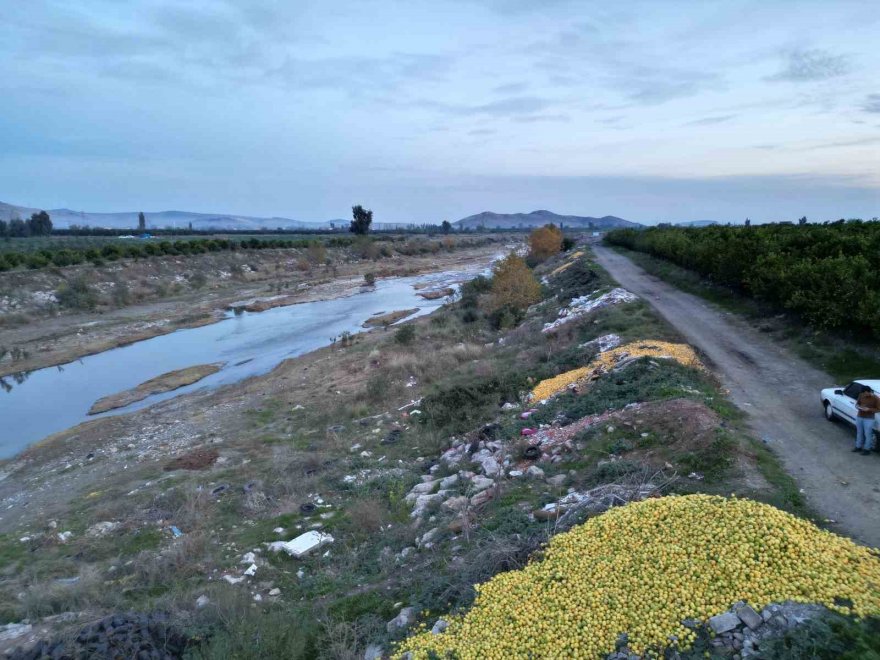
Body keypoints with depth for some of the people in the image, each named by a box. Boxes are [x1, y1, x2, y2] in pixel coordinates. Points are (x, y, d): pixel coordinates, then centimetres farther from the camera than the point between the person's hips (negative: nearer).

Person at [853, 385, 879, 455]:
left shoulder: (876, 398, -13)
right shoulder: (861, 395, 0)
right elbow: (857, 404, 11)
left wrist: (869, 409, -22)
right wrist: (858, 407, -11)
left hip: (869, 419, -5)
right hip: (859, 417, 5)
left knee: (867, 434, 2)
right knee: (859, 433, 16)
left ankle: (867, 449, 15)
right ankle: (858, 446, 30)